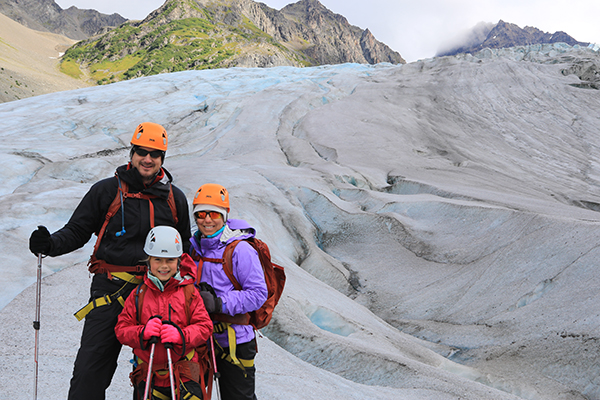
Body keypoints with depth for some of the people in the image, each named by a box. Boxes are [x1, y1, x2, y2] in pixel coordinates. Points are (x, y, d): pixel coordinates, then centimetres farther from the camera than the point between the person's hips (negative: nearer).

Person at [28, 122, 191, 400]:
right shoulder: (106, 191, 3)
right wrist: (50, 244, -14)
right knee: (91, 367, -5)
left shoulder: (174, 198, 10)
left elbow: (184, 248, 20)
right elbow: (77, 231, 5)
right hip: (111, 289, -2)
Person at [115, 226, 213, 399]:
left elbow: (204, 327, -4)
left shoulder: (189, 293, 0)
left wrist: (181, 334, -22)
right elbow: (121, 330, 2)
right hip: (148, 373, 1)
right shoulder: (138, 295, 5)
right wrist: (142, 332, -18)